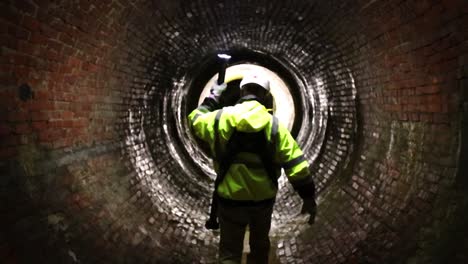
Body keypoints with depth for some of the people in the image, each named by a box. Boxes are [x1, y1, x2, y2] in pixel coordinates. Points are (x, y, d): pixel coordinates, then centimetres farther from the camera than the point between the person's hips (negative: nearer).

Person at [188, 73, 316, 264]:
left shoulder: (221, 118, -9)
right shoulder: (274, 125, -9)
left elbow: (195, 120, 13)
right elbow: (296, 165, -12)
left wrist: (212, 98, 23)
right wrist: (309, 197, -4)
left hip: (231, 199, -1)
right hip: (263, 199, 1)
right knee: (260, 246, 24)